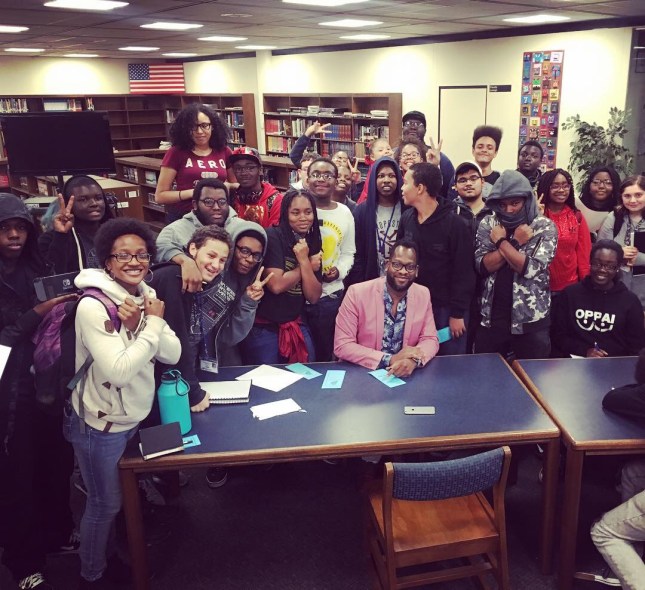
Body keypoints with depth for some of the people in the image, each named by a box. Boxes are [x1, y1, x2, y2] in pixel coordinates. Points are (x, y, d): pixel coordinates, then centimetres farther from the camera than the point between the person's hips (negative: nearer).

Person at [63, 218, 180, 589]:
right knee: (105, 503, 11)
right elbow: (119, 371, -33)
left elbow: (173, 354, -6)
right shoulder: (93, 306, -26)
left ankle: (106, 556, 48)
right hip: (100, 424, -7)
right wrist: (153, 324, -25)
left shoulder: (147, 296, -3)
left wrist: (138, 327, -22)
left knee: (118, 496, 25)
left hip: (134, 417, 7)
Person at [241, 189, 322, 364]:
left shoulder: (313, 245, 6)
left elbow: (314, 297, -1)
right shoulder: (273, 236, -11)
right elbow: (276, 285, -21)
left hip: (296, 325, 5)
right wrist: (307, 266, -8)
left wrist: (304, 261, -13)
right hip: (263, 327, -5)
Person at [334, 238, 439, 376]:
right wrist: (390, 360, -20)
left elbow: (430, 339, 2)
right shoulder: (357, 293, -12)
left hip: (405, 372, 3)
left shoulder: (423, 295, -1)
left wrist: (414, 360, -20)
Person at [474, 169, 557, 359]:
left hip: (530, 320, -2)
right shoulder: (488, 224, 4)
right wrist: (514, 243, -15)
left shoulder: (545, 227, -5)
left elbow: (532, 269, -17)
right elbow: (482, 265, -7)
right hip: (491, 317, 3)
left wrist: (501, 242, -11)